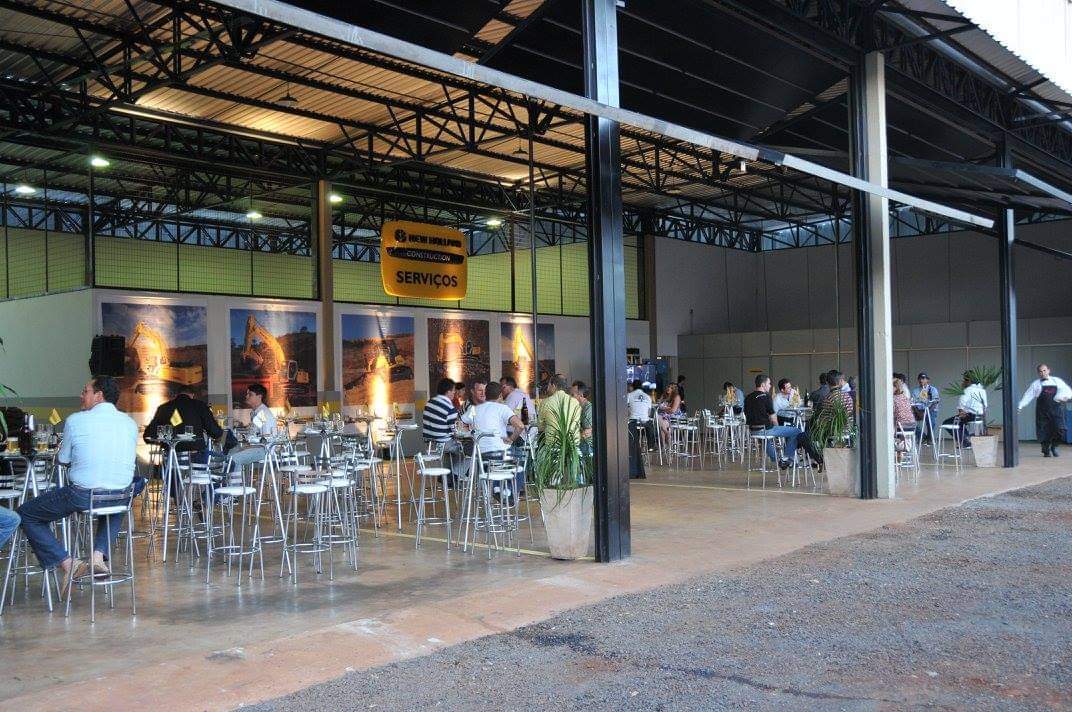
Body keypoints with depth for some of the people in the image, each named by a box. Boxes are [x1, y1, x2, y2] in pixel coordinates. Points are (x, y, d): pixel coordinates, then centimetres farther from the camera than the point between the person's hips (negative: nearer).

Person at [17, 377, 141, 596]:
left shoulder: (75, 420, -4)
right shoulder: (130, 423, 7)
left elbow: (62, 460, 6)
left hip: (82, 496, -4)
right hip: (121, 497, 4)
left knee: (26, 515, 17)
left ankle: (67, 563, 3)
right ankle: (99, 555, 18)